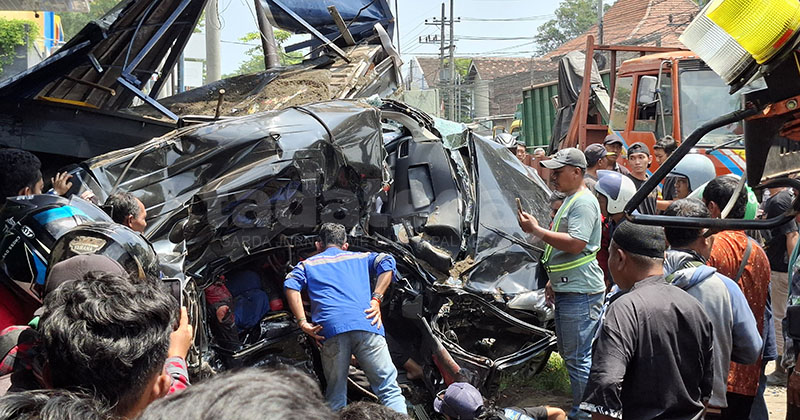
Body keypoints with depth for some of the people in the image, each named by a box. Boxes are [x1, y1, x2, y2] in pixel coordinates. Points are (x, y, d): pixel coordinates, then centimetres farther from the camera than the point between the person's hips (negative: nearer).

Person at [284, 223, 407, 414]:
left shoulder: (308, 264, 26)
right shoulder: (360, 257, 30)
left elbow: (291, 286, 6)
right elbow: (387, 262, 11)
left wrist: (303, 323, 1)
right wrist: (376, 299, 6)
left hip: (331, 329, 0)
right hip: (366, 326, 0)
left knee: (335, 396, 7)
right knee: (389, 389, -1)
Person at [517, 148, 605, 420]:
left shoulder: (583, 203, -14)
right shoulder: (570, 200, 19)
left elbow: (576, 244, -24)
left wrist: (537, 231, -20)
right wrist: (552, 280, 24)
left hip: (580, 292, -11)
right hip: (567, 289, 11)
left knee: (578, 357, -7)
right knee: (569, 353, 17)